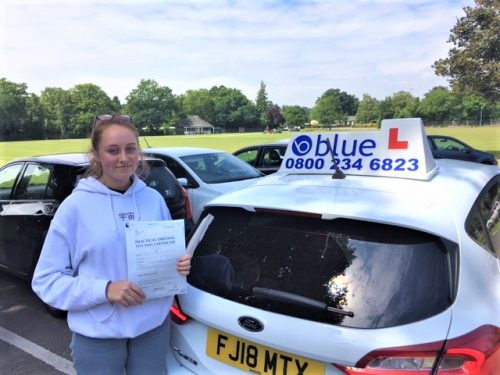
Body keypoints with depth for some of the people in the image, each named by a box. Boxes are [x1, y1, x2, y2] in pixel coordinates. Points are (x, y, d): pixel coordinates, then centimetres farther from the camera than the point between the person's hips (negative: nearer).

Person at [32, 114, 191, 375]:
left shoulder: (154, 199, -1)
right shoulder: (75, 206, -10)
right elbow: (46, 280, -8)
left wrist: (180, 265, -13)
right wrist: (104, 290, -21)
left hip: (155, 325, 3)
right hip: (98, 335, -2)